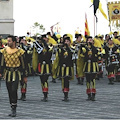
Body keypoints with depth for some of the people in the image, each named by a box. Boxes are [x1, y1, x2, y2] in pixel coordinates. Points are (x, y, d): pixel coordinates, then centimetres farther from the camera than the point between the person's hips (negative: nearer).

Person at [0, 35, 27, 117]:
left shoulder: (19, 52, -7)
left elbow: (23, 64, -1)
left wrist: (25, 75, 1)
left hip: (16, 74, -4)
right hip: (7, 73, 4)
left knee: (14, 90, -16)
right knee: (10, 92, 8)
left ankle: (14, 110, -11)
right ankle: (13, 109, 18)